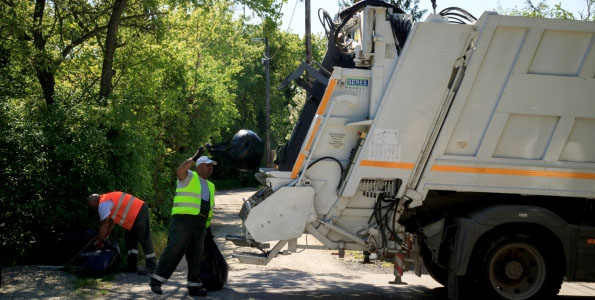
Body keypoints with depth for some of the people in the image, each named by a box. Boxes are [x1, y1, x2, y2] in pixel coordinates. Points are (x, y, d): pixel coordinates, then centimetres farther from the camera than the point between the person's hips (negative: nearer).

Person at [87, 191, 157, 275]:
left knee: (144, 239, -10)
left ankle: (151, 267, -9)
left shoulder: (103, 204, -11)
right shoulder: (109, 200, 20)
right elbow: (111, 221, 27)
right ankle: (131, 266, 19)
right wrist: (105, 236, 31)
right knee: (130, 239, 16)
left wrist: (99, 242, 0)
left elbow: (104, 225, -10)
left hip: (138, 212, -11)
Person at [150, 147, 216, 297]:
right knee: (174, 250, -11)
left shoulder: (210, 186, 24)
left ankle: (194, 286, 14)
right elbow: (179, 170, -21)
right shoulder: (189, 177, 3)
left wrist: (208, 226, 22)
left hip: (200, 224, 7)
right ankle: (156, 280, -6)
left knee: (196, 256, 8)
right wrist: (194, 158, -25)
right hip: (183, 220, -7)